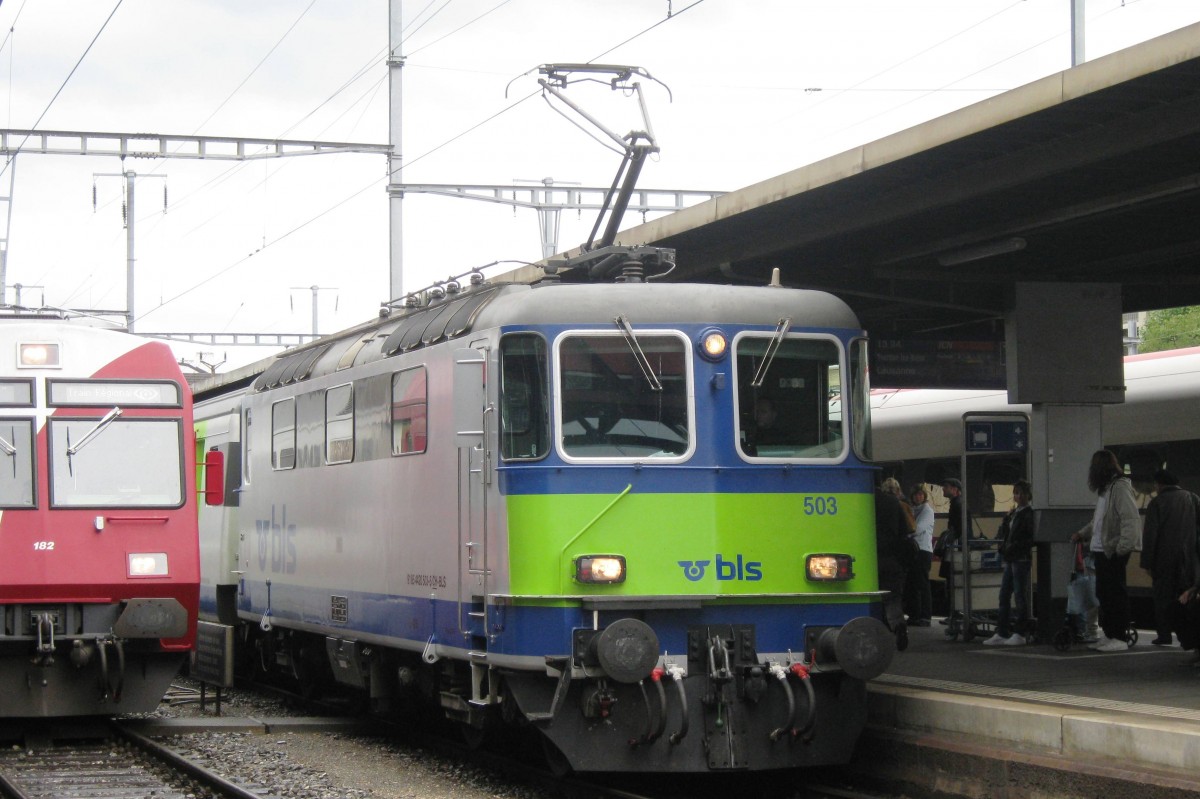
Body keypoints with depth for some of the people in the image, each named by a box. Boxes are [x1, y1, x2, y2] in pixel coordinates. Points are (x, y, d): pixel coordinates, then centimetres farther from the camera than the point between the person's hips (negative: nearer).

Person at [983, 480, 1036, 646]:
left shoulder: (1028, 514, -9)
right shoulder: (1014, 513, 15)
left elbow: (1030, 538, -15)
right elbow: (1003, 534, 15)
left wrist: (1014, 547, -16)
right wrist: (1007, 518, 0)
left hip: (1021, 559, -9)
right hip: (1010, 559, 9)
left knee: (1020, 595, -4)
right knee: (1004, 595, 8)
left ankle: (1020, 634, 1)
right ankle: (1001, 633, 11)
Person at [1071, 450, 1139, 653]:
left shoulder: (1120, 487, -13)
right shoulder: (1104, 489, 18)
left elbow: (1130, 519, -20)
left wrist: (1123, 547, -25)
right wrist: (1082, 533, 22)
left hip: (1114, 552, -10)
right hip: (1101, 550, 10)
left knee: (1115, 593, -6)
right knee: (1104, 594, 13)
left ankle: (1119, 638, -3)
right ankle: (1108, 634, 20)